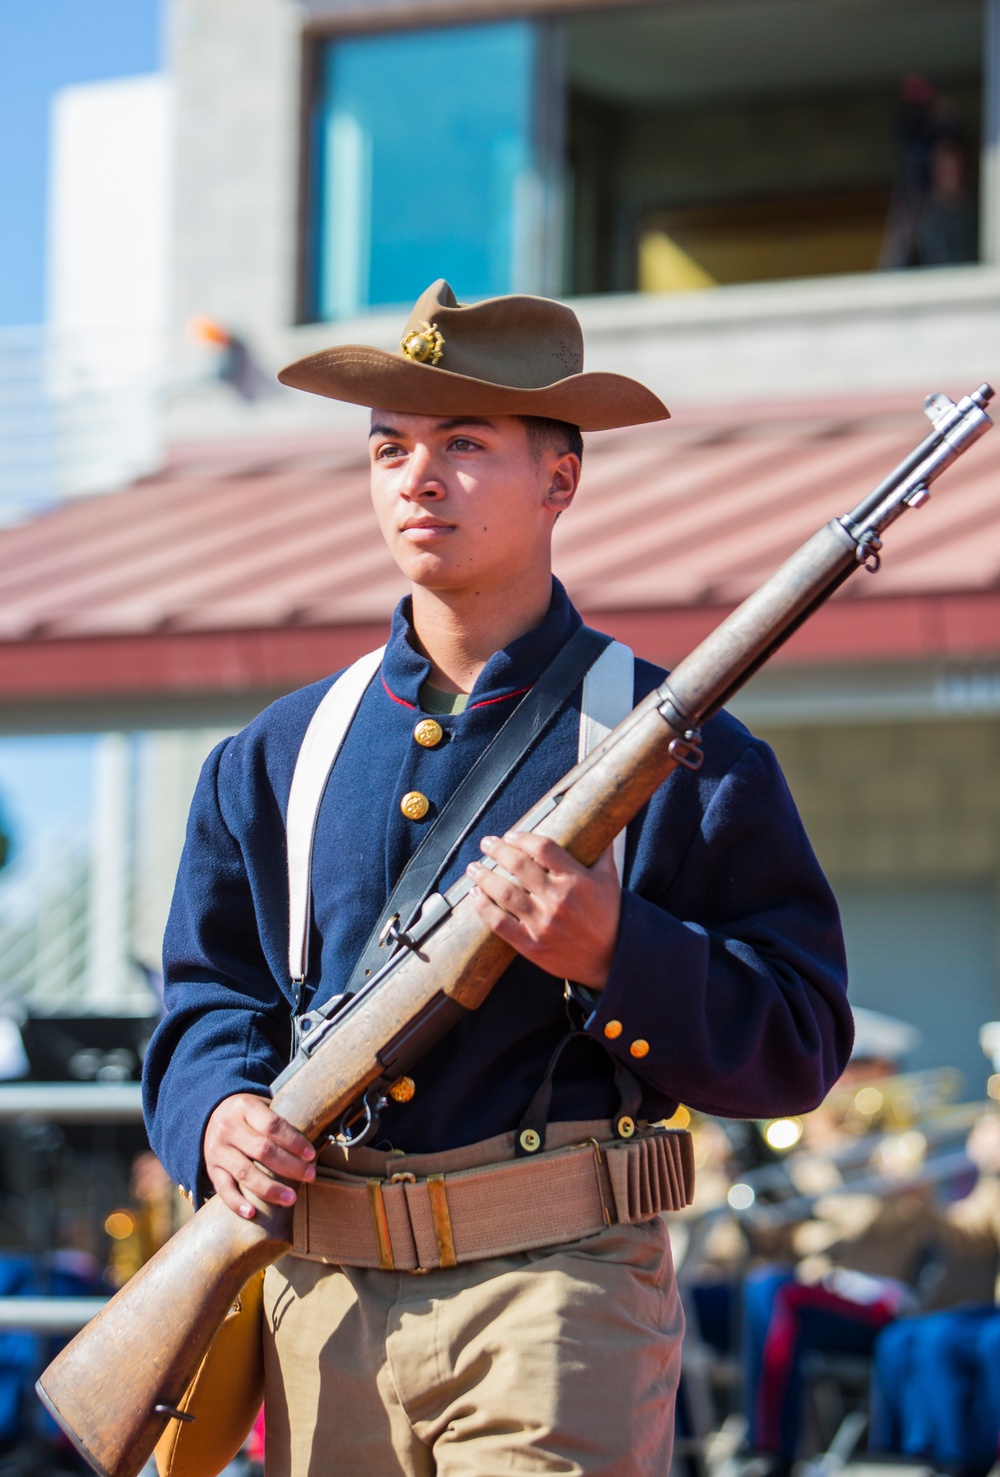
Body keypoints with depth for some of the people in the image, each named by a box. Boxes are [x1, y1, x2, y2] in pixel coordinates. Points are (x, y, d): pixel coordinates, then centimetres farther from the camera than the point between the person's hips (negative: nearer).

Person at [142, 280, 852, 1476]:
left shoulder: (670, 745, 0)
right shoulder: (280, 753, 13)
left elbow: (801, 1046, -2)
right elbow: (208, 989, 19)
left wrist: (613, 952, -18)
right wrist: (221, 1107, -3)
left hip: (557, 1290, -4)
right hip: (321, 1299, 4)